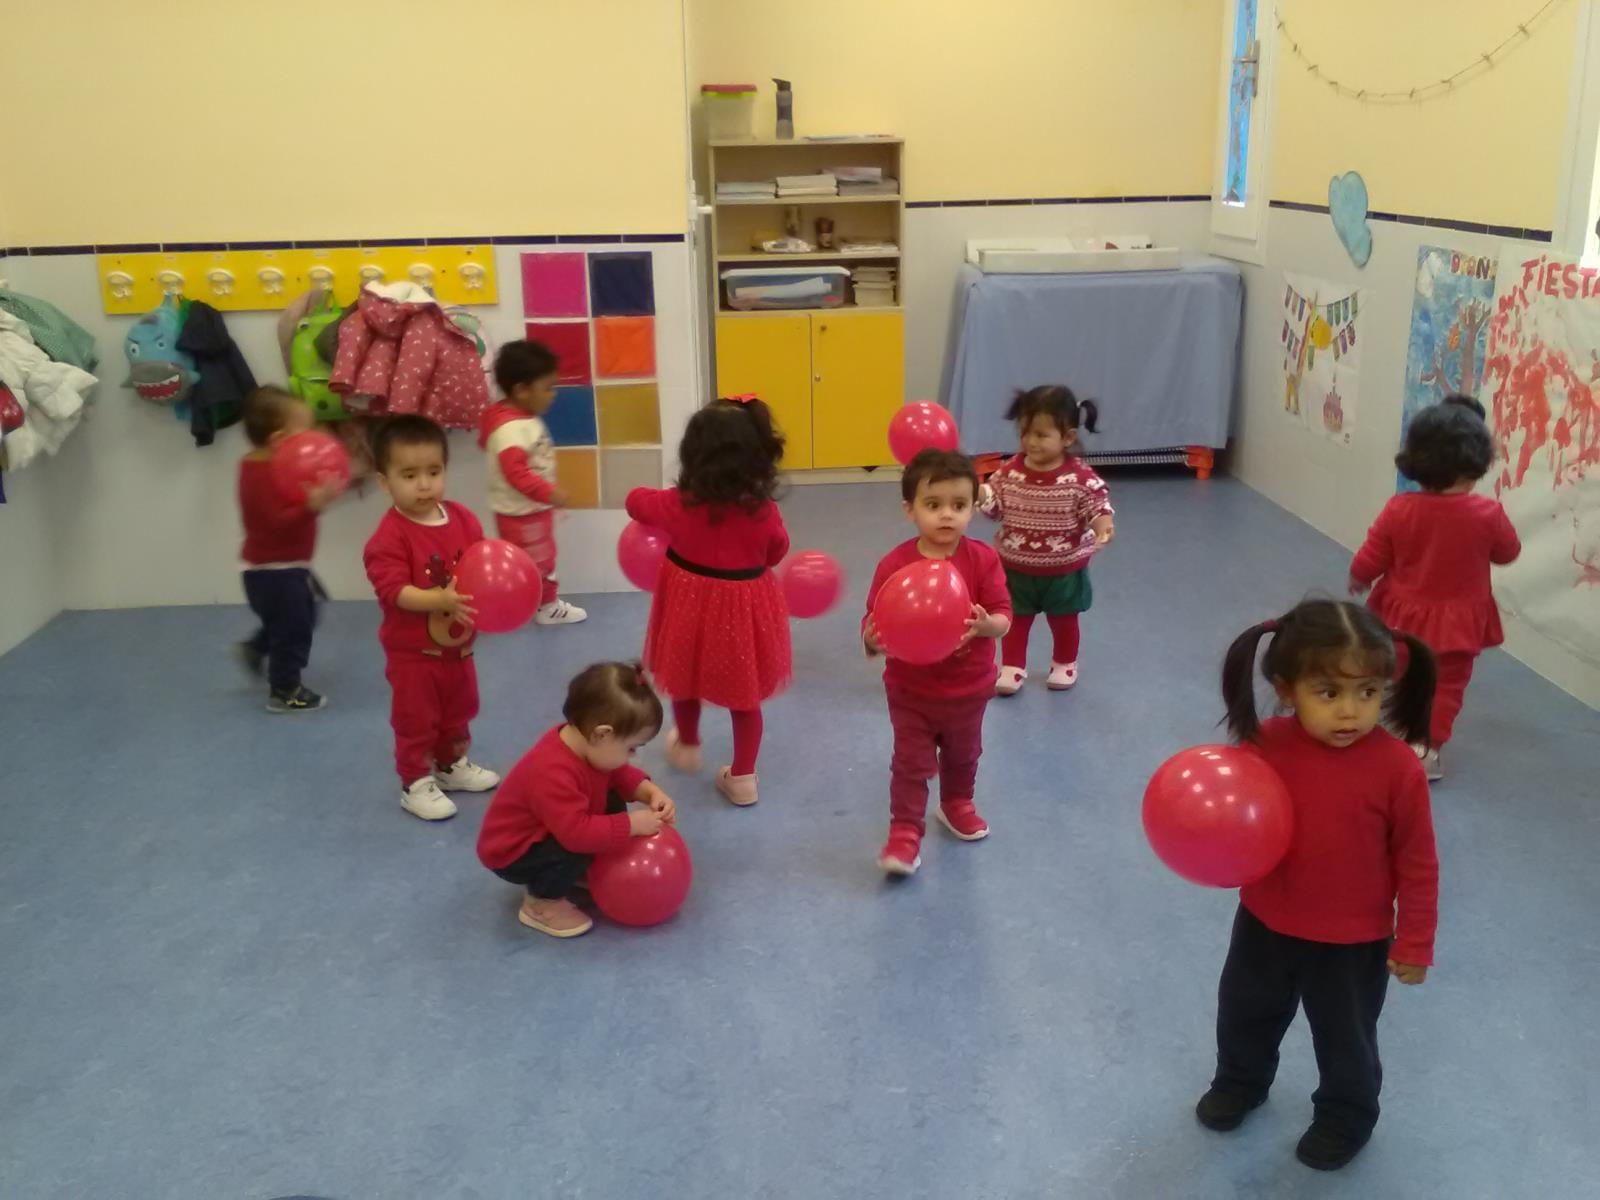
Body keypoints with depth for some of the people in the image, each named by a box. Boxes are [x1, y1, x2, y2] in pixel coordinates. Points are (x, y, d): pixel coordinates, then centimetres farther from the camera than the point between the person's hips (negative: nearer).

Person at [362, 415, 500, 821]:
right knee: (416, 720, 8)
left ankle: (453, 765, 44)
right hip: (413, 650, -6)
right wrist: (441, 600, -40)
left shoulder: (463, 519, -5)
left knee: (459, 712, 23)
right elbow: (395, 590, -29)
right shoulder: (390, 536, -22)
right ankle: (416, 784, 23)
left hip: (458, 643, 6)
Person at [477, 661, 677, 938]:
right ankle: (542, 903, -7)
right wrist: (631, 825, -35)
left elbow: (620, 774, 6)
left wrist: (651, 792, -11)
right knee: (575, 850, -33)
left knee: (613, 804, -1)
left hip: (551, 832, 9)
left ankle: (585, 871, 13)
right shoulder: (553, 773, -40)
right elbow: (577, 833, -42)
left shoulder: (584, 743, -11)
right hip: (512, 853, -9)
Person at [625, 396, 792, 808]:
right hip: (744, 607, 0)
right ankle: (742, 778, 27)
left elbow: (636, 500, 1)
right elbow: (776, 552, 0)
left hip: (691, 603, 0)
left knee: (684, 679, 28)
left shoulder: (678, 504, -20)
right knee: (745, 696, 17)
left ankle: (687, 746, 51)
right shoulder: (763, 511, -20)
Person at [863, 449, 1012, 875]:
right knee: (911, 763, 6)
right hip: (910, 689, -2)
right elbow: (874, 622, -15)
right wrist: (873, 640, -38)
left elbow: (1003, 617, -16)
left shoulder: (983, 559, -14)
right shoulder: (894, 565, -18)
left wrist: (986, 624, -39)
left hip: (968, 688, 2)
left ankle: (957, 804, 51)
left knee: (963, 756, 25)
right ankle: (905, 833, 19)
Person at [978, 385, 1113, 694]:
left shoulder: (1080, 476, -19)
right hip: (1016, 567, 2)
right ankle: (1012, 668, 33)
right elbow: (990, 500, -6)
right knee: (1015, 621, 16)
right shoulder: (1010, 471, -11)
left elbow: (1098, 505, -18)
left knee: (1064, 622, 20)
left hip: (1064, 570, -1)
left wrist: (1103, 526, -39)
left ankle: (1064, 665, 42)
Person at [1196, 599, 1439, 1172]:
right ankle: (1240, 1081, 58)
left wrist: (1414, 944, -7)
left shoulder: (1397, 768, -25)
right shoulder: (1265, 745, -18)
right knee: (1244, 1014, 27)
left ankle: (1346, 1116, 51)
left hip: (1354, 944, -3)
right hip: (1265, 924, 3)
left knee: (1345, 1040, 21)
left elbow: (1417, 864, -14)